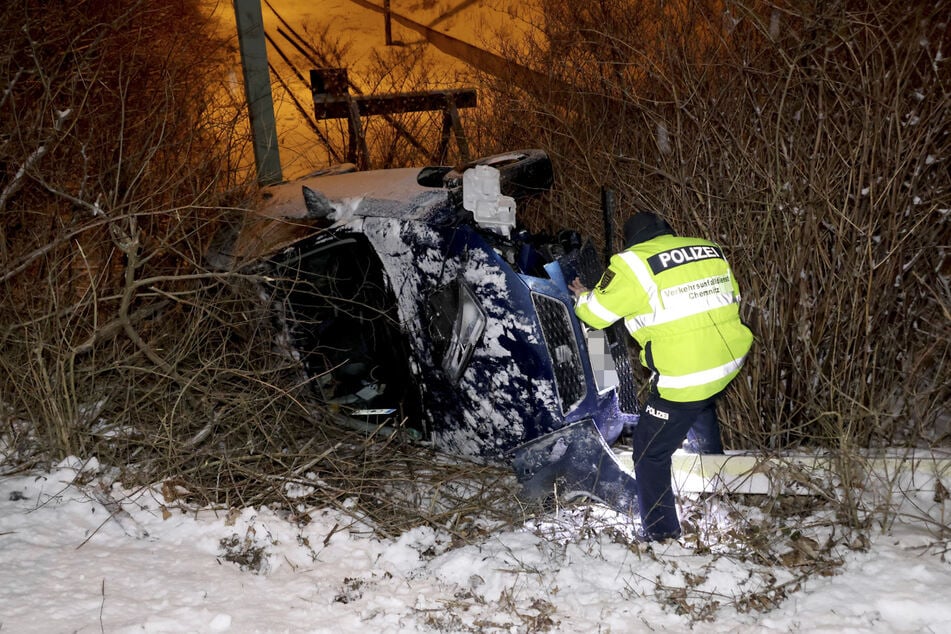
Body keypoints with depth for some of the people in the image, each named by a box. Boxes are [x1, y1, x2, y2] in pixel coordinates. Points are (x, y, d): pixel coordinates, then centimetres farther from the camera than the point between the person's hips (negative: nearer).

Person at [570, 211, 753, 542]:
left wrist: (582, 296, 23)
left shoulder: (632, 264, -7)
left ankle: (660, 531, 16)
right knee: (700, 403, 39)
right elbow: (732, 299, 19)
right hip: (730, 360, 7)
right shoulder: (711, 251, 9)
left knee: (650, 453, 10)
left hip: (683, 376, -7)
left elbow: (597, 313, 1)